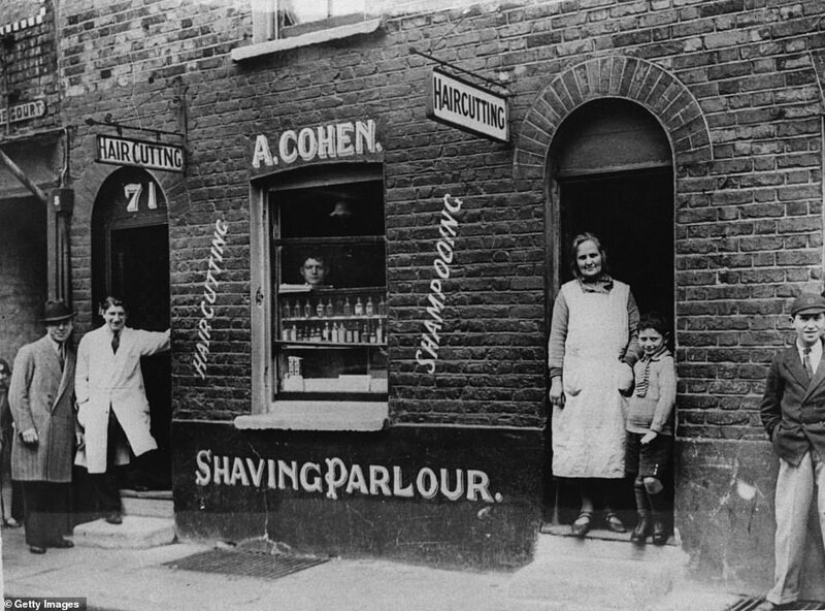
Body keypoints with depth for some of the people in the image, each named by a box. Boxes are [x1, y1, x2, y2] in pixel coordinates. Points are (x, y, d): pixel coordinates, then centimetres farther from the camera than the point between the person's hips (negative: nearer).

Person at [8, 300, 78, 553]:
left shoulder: (72, 357, 16)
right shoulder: (29, 353, 0)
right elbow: (17, 393, -5)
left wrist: (77, 427, 9)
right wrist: (25, 427, -12)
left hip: (62, 434, 5)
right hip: (35, 432, -5)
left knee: (59, 488, 5)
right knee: (35, 488, -2)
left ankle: (55, 535, 14)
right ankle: (35, 539, 6)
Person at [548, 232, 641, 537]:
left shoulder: (622, 292, 14)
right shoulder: (567, 293, 10)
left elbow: (637, 332, 14)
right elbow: (557, 338, 6)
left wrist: (629, 361, -3)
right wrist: (556, 378, -1)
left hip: (613, 380, 1)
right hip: (577, 380, -1)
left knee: (612, 444, 0)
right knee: (578, 444, -4)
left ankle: (609, 508, 12)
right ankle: (586, 506, 7)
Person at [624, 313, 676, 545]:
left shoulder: (666, 362, -9)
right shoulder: (639, 363, 14)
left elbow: (667, 397, -18)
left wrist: (655, 428, -22)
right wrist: (630, 417, 12)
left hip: (657, 433, -7)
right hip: (634, 429, 7)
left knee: (651, 480, -12)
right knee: (638, 479, 9)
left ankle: (660, 521, 8)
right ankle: (644, 519, 23)